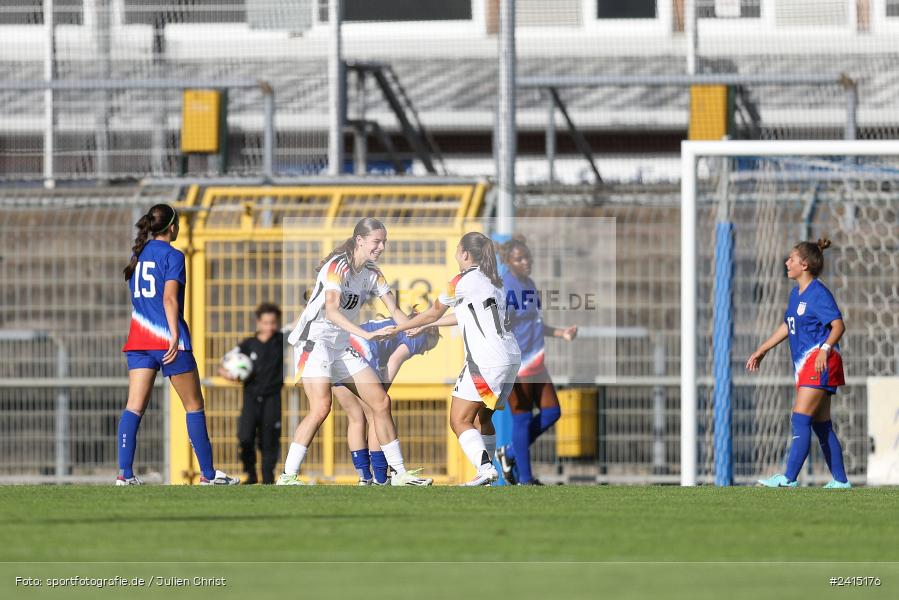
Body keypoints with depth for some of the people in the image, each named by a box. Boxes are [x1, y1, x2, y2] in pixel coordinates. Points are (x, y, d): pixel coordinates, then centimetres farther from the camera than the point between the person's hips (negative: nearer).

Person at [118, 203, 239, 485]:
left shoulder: (138, 254, 13)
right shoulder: (172, 255, -7)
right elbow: (169, 298, -17)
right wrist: (175, 336, -22)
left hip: (139, 338, 6)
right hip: (167, 340, -6)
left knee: (134, 406, -1)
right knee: (194, 405, 6)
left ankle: (125, 473, -12)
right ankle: (208, 473, 10)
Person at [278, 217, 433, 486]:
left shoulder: (372, 274, 8)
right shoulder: (337, 267, -16)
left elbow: (395, 311, 10)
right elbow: (331, 311, -28)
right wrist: (367, 335, -39)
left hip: (342, 348, 9)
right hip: (314, 340, -9)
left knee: (381, 402, 4)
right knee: (321, 408, -24)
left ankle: (400, 474, 13)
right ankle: (287, 477, -23)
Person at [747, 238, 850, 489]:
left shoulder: (819, 293, -12)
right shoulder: (796, 293, 16)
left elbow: (838, 326, -21)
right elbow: (787, 326, 28)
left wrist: (825, 349, -37)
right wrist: (762, 351, 31)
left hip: (820, 364, -10)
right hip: (805, 365, 10)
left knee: (800, 420, -14)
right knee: (821, 425, 10)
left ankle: (788, 478, -18)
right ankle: (840, 480, 14)